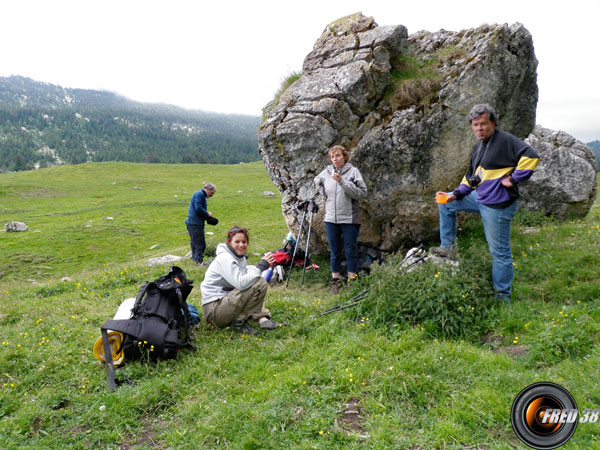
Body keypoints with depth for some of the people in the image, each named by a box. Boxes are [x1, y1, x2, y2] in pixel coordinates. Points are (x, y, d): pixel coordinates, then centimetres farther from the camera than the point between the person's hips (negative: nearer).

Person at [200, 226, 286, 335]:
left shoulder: (240, 257, 12)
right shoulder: (224, 259, -17)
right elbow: (241, 283, -28)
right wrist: (260, 267, -21)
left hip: (225, 300, 10)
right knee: (260, 283, -20)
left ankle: (262, 319, -2)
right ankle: (239, 322, -12)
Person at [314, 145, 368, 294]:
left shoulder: (353, 171, -5)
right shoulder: (326, 172, 6)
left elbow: (362, 193, -15)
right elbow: (316, 182, 26)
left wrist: (342, 182, -21)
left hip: (349, 219, -4)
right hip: (331, 219, 4)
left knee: (351, 251, 4)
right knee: (334, 252, 12)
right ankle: (335, 281, 23)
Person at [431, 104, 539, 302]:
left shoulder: (505, 140, -15)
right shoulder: (479, 146, 14)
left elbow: (531, 156, -26)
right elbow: (471, 176, 21)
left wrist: (514, 179, -21)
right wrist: (456, 195, 10)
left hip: (497, 204, -9)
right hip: (479, 197, 9)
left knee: (499, 251, -1)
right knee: (445, 203, 16)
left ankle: (503, 297, 13)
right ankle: (448, 247, 24)